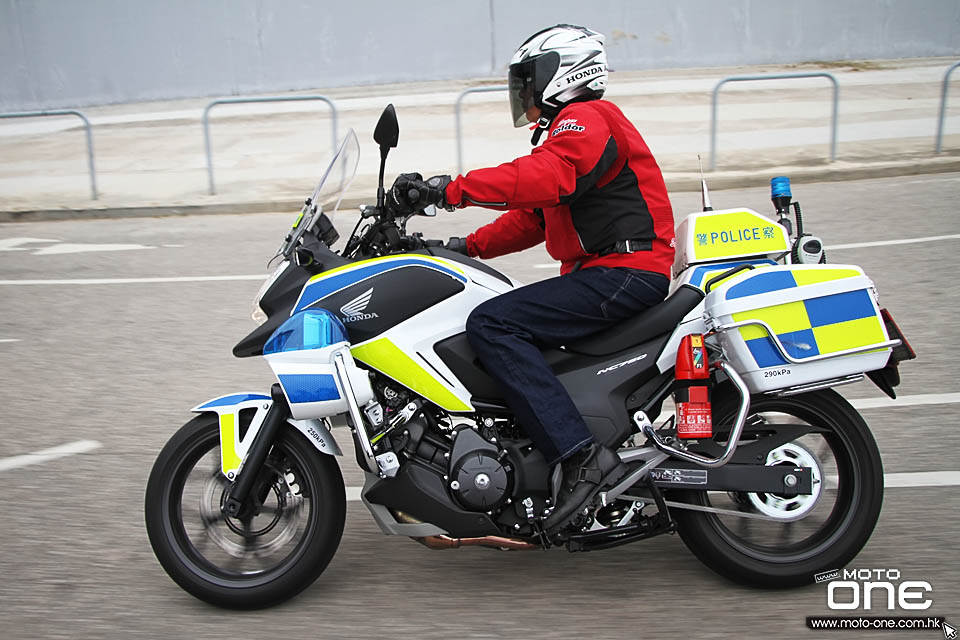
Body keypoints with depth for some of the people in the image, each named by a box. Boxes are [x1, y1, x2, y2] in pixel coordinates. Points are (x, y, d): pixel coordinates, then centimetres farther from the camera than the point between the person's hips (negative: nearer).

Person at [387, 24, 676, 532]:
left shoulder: (586, 119, -6)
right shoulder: (571, 132, 28)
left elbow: (543, 177, -27)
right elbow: (532, 217, 25)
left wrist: (448, 190, -30)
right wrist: (467, 247, 15)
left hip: (625, 271, -11)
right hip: (604, 275, 11)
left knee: (490, 324, -21)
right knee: (505, 331, 12)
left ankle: (582, 455, -26)